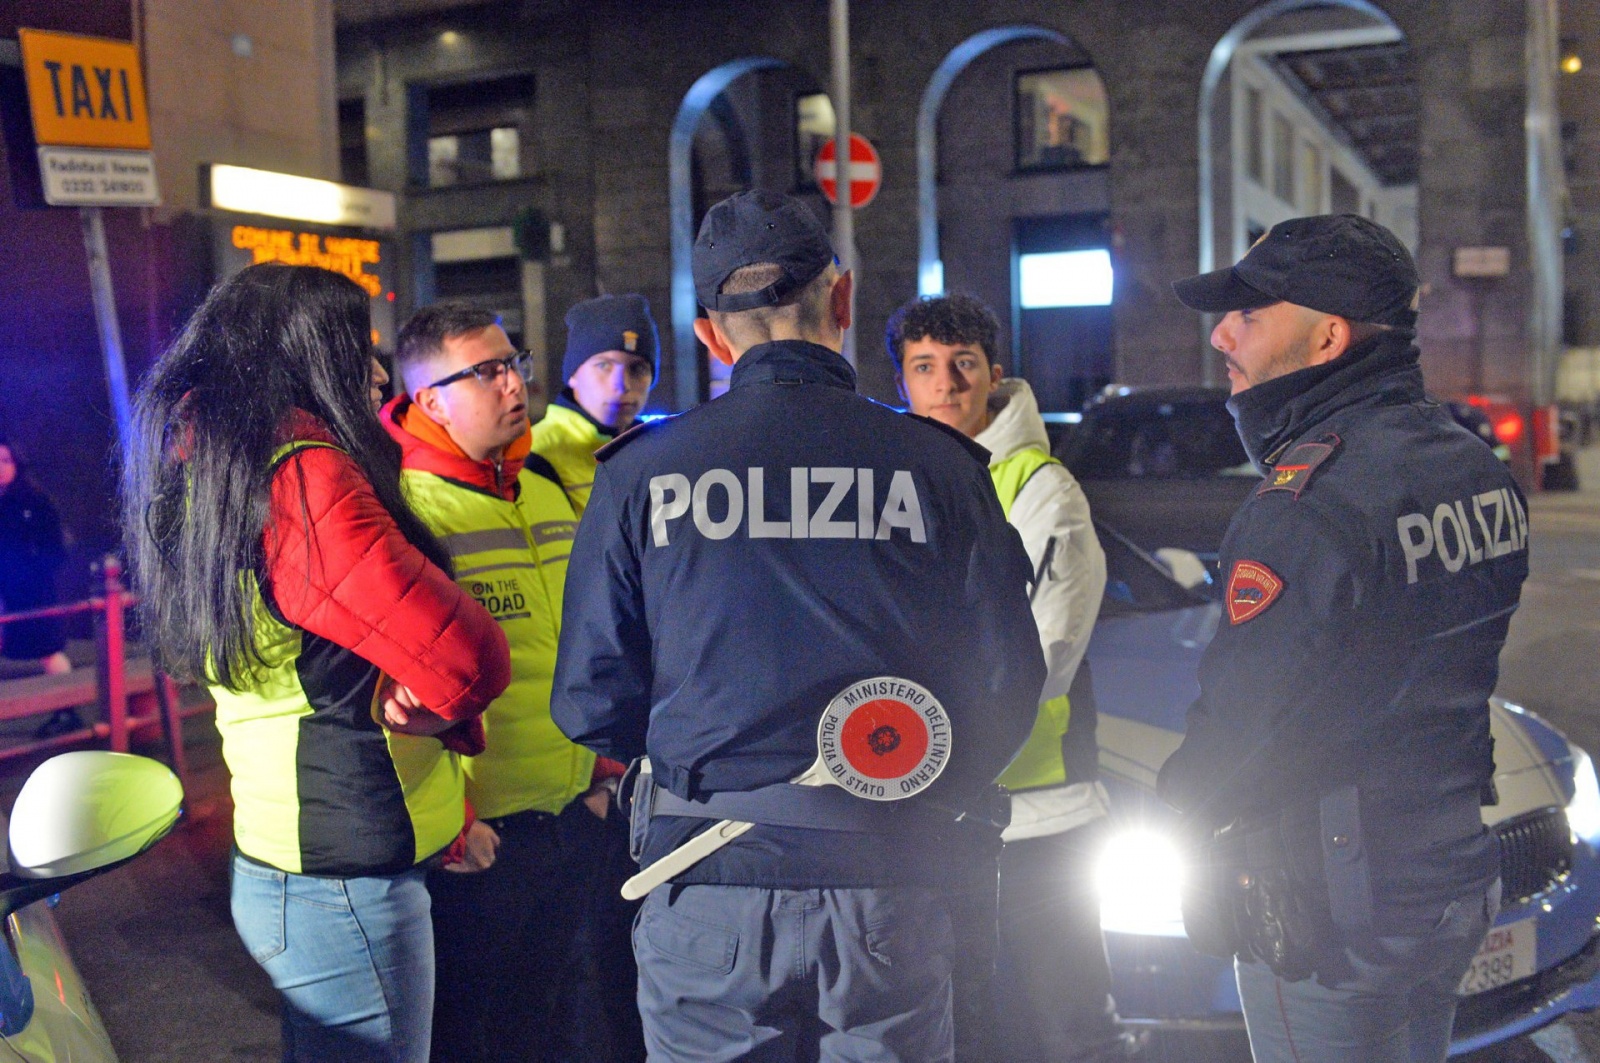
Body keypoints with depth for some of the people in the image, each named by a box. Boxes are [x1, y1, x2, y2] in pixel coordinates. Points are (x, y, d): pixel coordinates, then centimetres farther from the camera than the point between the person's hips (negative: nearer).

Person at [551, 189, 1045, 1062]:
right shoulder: (938, 466, -3)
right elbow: (1008, 680, -1)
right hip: (886, 887, 0)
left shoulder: (639, 474, -3)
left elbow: (591, 705, -2)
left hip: (706, 894, 0)